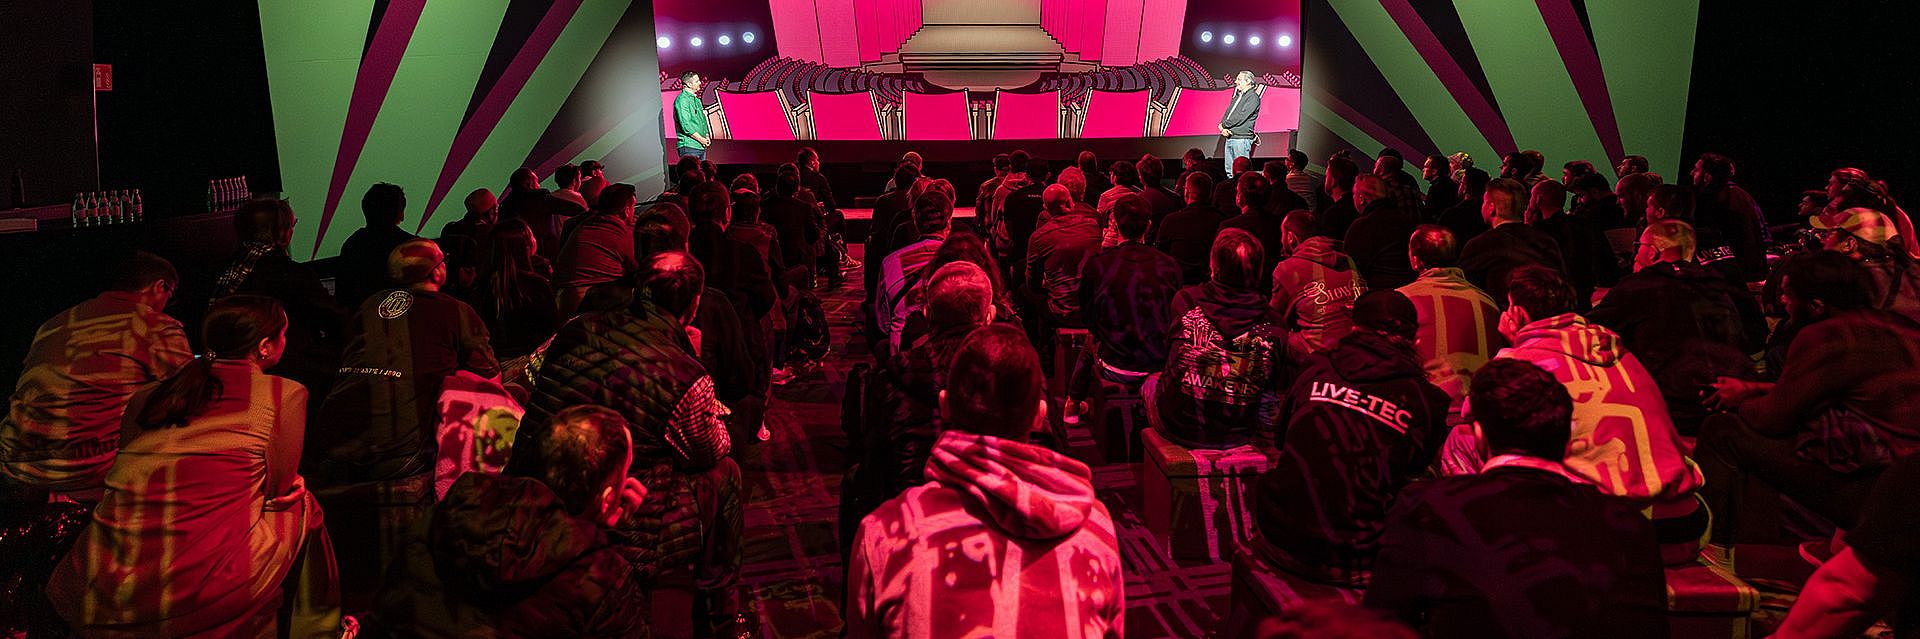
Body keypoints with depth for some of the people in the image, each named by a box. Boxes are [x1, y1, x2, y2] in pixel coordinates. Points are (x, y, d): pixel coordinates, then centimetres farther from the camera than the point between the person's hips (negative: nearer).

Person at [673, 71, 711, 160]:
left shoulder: (696, 99, 19)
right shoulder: (682, 100, -11)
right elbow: (686, 125, -18)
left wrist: (707, 137, 8)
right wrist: (701, 139, -14)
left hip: (701, 147, 9)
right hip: (689, 147, -9)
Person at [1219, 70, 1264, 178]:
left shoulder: (1253, 97, -7)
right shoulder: (1237, 97, 20)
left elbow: (1240, 117, -16)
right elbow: (1227, 114, 15)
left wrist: (1223, 125, -6)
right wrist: (1223, 129, -4)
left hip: (1242, 139, -8)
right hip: (1229, 138, 8)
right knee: (1230, 171, 9)